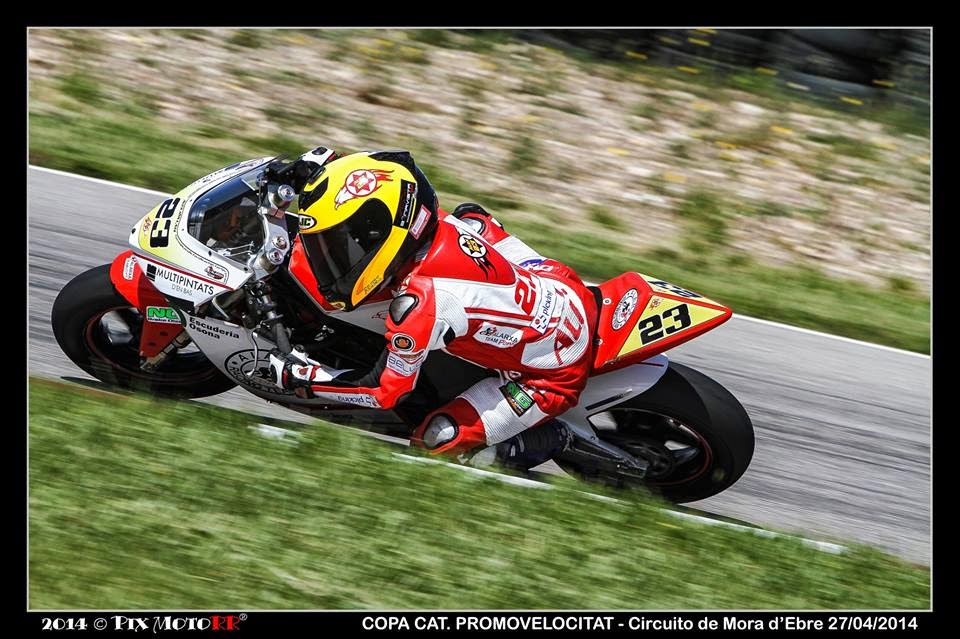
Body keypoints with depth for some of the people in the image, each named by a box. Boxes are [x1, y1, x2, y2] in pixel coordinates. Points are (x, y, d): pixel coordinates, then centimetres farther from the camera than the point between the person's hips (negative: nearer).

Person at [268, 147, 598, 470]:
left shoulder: (420, 302, -31)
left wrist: (296, 376, -10)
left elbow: (385, 390, -17)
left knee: (439, 438, -6)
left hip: (558, 373, -7)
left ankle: (546, 438, 7)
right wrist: (324, 168, 5)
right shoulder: (444, 223, -14)